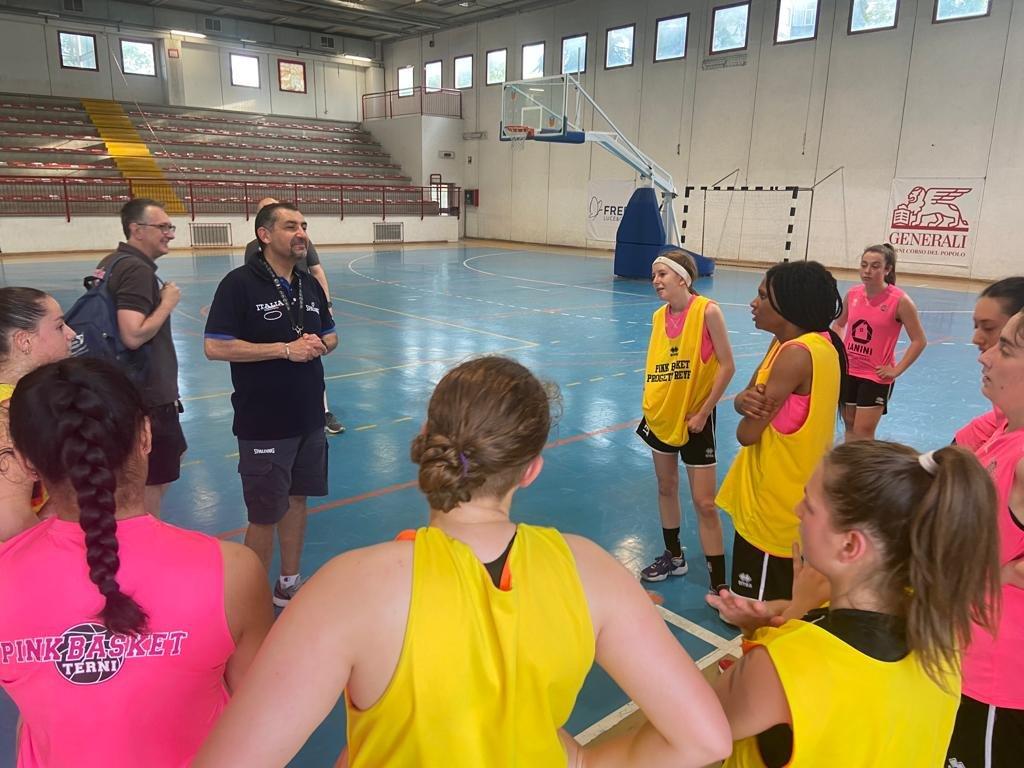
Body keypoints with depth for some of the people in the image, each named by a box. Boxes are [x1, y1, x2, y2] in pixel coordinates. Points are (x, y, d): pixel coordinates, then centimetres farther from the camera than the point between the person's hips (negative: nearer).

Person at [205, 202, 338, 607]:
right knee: (265, 515, 3)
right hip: (264, 425, -6)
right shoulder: (240, 282, -12)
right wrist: (285, 349, -20)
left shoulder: (310, 285, 8)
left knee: (297, 500, 17)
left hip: (309, 418, 6)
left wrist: (319, 345, -6)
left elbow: (330, 335, 19)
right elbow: (215, 346, -18)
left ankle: (289, 585, 34)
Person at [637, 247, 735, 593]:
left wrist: (703, 412, -15)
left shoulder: (707, 311, -15)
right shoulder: (659, 316, 3)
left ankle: (719, 583, 7)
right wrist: (650, 403, 2)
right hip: (661, 415, 6)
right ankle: (674, 557, 38)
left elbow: (727, 365, -15)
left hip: (694, 418, -6)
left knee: (704, 502, -3)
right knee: (666, 487, 18)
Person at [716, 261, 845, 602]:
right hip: (793, 493, 9)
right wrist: (748, 401, -18)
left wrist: (754, 411, -1)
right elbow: (745, 397, 5)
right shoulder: (801, 343, 5)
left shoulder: (796, 354, -26)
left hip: (776, 500, -9)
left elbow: (747, 433, -23)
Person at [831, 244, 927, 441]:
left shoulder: (900, 301, -14)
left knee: (863, 433, -3)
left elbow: (919, 341, -10)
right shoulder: (852, 294, 0)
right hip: (847, 372, 5)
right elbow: (838, 324, 19)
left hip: (876, 377, -5)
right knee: (850, 428, 14)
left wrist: (896, 370, -13)